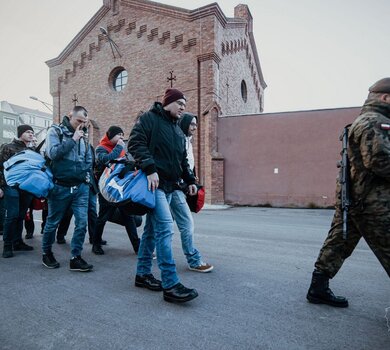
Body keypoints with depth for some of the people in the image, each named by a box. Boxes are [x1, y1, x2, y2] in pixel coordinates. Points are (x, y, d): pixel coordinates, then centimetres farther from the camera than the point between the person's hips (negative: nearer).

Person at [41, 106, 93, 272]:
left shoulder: (83, 137, 11)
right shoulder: (55, 131, -2)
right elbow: (53, 153, -18)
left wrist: (87, 175, 7)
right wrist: (73, 139, -15)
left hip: (81, 187, 4)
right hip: (60, 186, -3)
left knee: (82, 222, -3)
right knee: (53, 222, 11)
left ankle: (75, 258, 8)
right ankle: (46, 253, 32)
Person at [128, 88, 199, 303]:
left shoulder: (178, 130, 24)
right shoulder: (149, 119, 0)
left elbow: (183, 159, 26)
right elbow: (136, 143, -13)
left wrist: (190, 180, 14)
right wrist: (150, 169, -23)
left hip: (169, 186, 9)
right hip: (153, 183, -9)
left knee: (152, 229, 13)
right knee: (165, 228, -15)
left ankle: (143, 274, 25)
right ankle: (170, 285, -10)